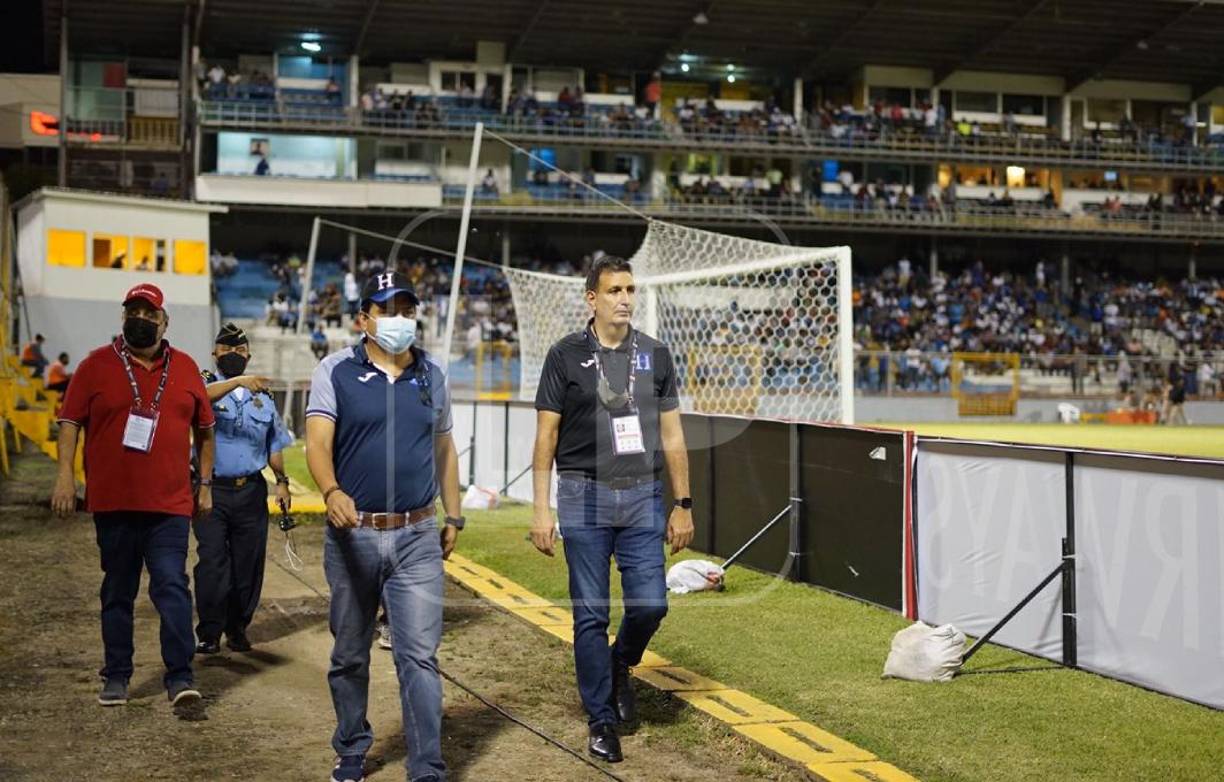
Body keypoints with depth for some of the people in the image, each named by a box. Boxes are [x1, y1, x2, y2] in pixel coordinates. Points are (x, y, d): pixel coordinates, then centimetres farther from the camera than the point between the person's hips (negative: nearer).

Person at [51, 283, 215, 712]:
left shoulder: (185, 367, 9)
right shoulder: (98, 364, 4)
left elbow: (204, 429, 15)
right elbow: (70, 421, 3)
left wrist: (205, 484, 13)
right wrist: (65, 474, -8)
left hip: (170, 503, 0)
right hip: (112, 501, 0)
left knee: (172, 586, -9)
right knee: (117, 592, 9)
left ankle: (180, 677, -9)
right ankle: (116, 677, 18)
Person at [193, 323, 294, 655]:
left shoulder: (263, 396, 17)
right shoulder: (205, 383, 4)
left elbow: (274, 445, 21)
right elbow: (202, 395, -23)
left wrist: (282, 481, 11)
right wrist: (238, 382, -37)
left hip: (251, 491, 4)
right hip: (211, 490, -4)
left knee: (249, 562, 5)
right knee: (211, 560, -7)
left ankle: (238, 628, 17)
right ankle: (209, 632, 1)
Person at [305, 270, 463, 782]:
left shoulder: (431, 376, 9)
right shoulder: (337, 372, -3)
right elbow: (317, 441, -15)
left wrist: (453, 515, 17)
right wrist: (331, 492, -33)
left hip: (416, 538, 1)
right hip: (352, 535, -1)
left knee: (419, 656, -6)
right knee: (349, 655, 12)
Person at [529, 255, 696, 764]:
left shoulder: (655, 355, 7)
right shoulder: (566, 356, 0)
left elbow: (671, 435, 9)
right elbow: (546, 435, 0)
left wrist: (683, 504, 6)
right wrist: (541, 508, -5)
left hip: (643, 496, 2)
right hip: (583, 496, -2)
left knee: (650, 604, -5)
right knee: (591, 614, 2)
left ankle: (621, 666, 28)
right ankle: (601, 720, 14)